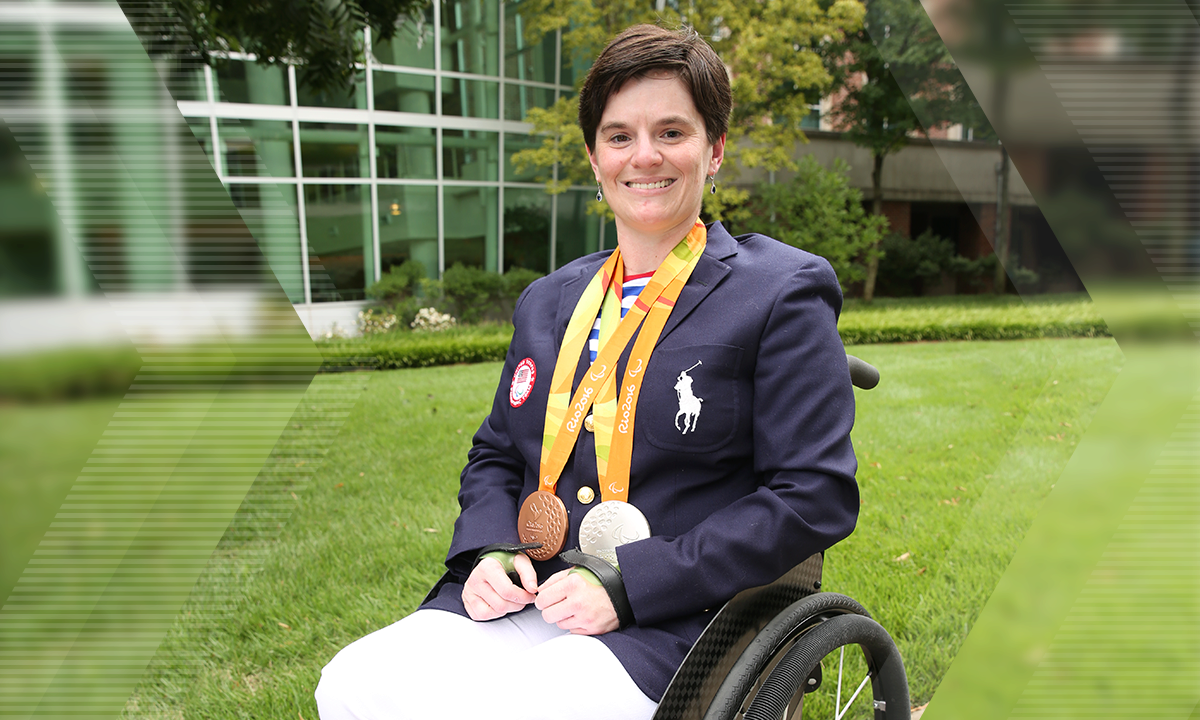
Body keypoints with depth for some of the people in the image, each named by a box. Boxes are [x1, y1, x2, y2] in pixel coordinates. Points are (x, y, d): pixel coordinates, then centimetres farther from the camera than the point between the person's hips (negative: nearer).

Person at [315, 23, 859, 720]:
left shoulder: (784, 293, -3)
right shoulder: (546, 302, 16)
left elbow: (814, 496, -10)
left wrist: (626, 583, -16)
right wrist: (487, 551, 0)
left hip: (662, 626, -4)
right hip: (516, 599, 5)